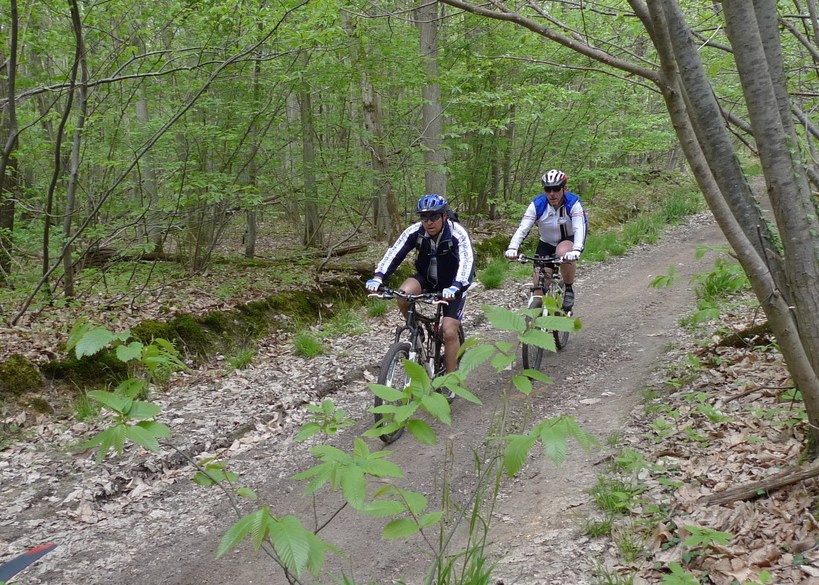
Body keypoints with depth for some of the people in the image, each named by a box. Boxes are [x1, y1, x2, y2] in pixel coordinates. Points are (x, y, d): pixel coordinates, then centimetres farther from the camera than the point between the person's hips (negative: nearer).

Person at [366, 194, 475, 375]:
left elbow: (466, 262, -40)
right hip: (426, 278, 3)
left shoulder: (458, 233, -28)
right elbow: (394, 253, -25)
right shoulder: (415, 231, -19)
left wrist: (455, 287, -59)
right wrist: (378, 277, -42)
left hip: (451, 285, -3)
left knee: (449, 332, -15)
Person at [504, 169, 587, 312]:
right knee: (539, 288, -9)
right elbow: (522, 229, -26)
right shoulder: (537, 204, -19)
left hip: (568, 241, -2)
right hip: (546, 244, 2)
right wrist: (512, 248, -44)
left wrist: (576, 250, -53)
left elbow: (580, 228, -34)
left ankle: (569, 289, -13)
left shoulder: (573, 203, -22)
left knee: (563, 252, -37)